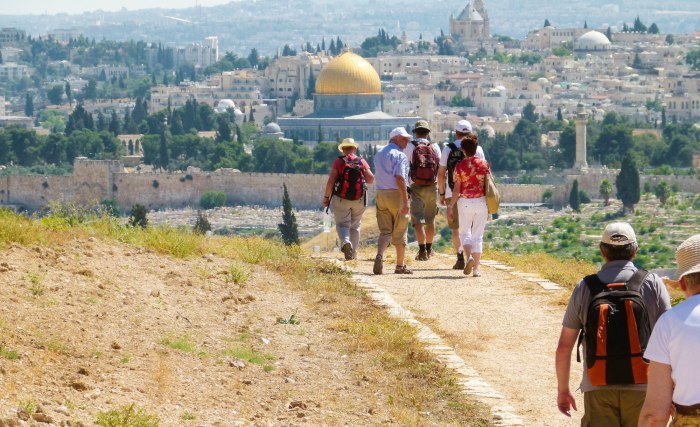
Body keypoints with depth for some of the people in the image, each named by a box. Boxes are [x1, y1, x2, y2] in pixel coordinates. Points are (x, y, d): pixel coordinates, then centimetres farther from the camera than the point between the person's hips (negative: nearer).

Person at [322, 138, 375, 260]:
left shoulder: (339, 161, -5)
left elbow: (331, 181, -9)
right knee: (355, 226, 15)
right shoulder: (362, 162, 1)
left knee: (342, 224, 2)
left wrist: (326, 197, 0)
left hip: (341, 199, -2)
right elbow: (371, 180, -1)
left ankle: (345, 242, -28)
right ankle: (353, 253, 16)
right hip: (359, 200, 2)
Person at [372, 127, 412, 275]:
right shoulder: (400, 155, -12)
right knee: (400, 232, 5)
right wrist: (405, 201, -21)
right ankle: (400, 265, 12)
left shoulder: (378, 154, 14)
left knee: (385, 231, 7)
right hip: (397, 195, -6)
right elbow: (400, 179, -20)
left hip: (380, 194, 6)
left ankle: (379, 255, -18)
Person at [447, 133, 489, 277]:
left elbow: (457, 189, -7)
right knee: (478, 235, 8)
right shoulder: (484, 164, 0)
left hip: (465, 202, -2)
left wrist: (451, 206, 0)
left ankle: (468, 256, -17)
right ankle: (476, 268, 7)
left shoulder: (460, 166, -7)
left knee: (464, 233, 11)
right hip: (481, 201, 2)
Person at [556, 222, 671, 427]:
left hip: (598, 391, 1)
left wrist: (562, 389, 16)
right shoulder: (652, 284, -1)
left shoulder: (584, 288, 3)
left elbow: (564, 347, 5)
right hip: (641, 389, -1)